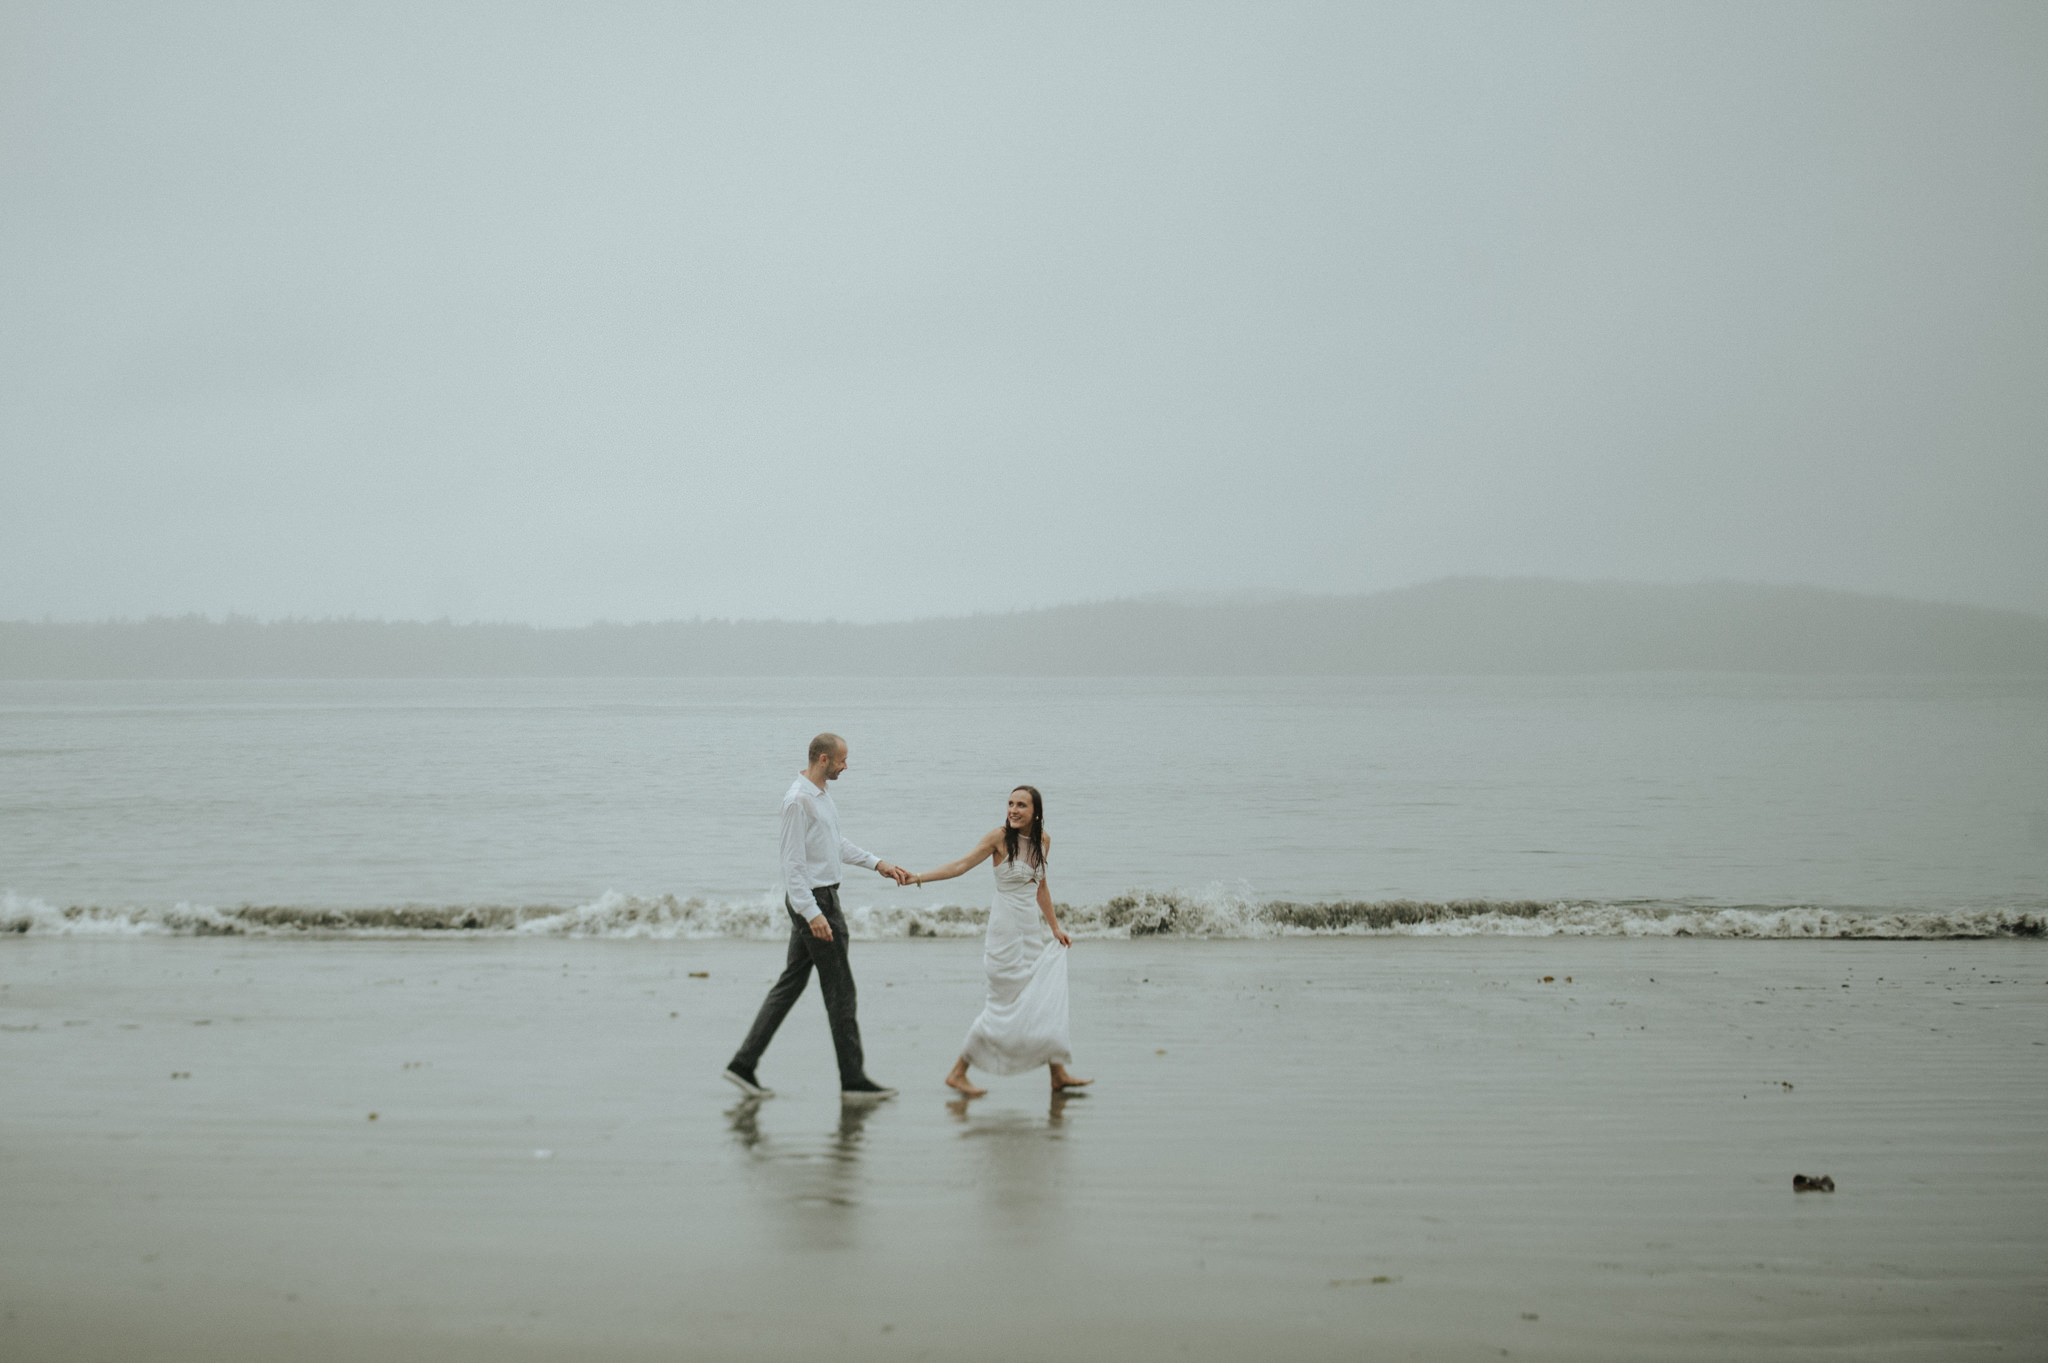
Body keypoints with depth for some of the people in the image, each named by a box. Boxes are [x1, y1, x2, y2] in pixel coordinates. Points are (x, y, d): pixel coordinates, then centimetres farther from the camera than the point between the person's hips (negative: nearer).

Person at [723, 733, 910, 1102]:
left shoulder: (821, 794, 12)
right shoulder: (799, 800, -19)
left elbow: (836, 844, 24)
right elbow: (793, 861, -21)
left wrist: (878, 864, 19)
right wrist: (813, 913, -26)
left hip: (821, 898, 10)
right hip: (813, 899, -10)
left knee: (792, 981, 11)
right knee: (840, 988, -4)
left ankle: (745, 1063, 11)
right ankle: (853, 1078, 3)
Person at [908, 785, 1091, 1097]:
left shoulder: (1043, 840, 7)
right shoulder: (999, 838, -11)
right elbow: (962, 864, -15)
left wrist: (1055, 927, 17)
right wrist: (920, 877, -25)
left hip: (1034, 929, 7)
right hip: (1007, 928, -7)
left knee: (1047, 1000, 8)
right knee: (1005, 1004, -6)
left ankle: (1059, 1074, 17)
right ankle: (957, 1073, 3)